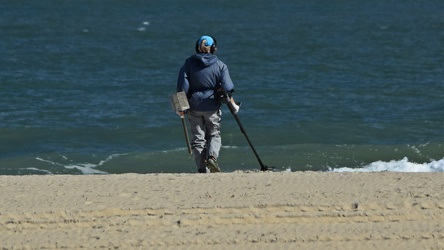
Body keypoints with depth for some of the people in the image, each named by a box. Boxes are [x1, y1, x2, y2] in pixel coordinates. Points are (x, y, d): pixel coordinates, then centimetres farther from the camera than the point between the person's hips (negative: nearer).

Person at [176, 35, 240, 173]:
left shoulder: (189, 63, -2)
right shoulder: (219, 65, -3)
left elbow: (182, 87, -4)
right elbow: (227, 87, -4)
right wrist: (232, 103, 9)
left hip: (194, 106, 1)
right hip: (212, 106, 0)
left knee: (198, 138, 7)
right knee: (214, 135, 14)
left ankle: (202, 168, 2)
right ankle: (212, 157, -13)